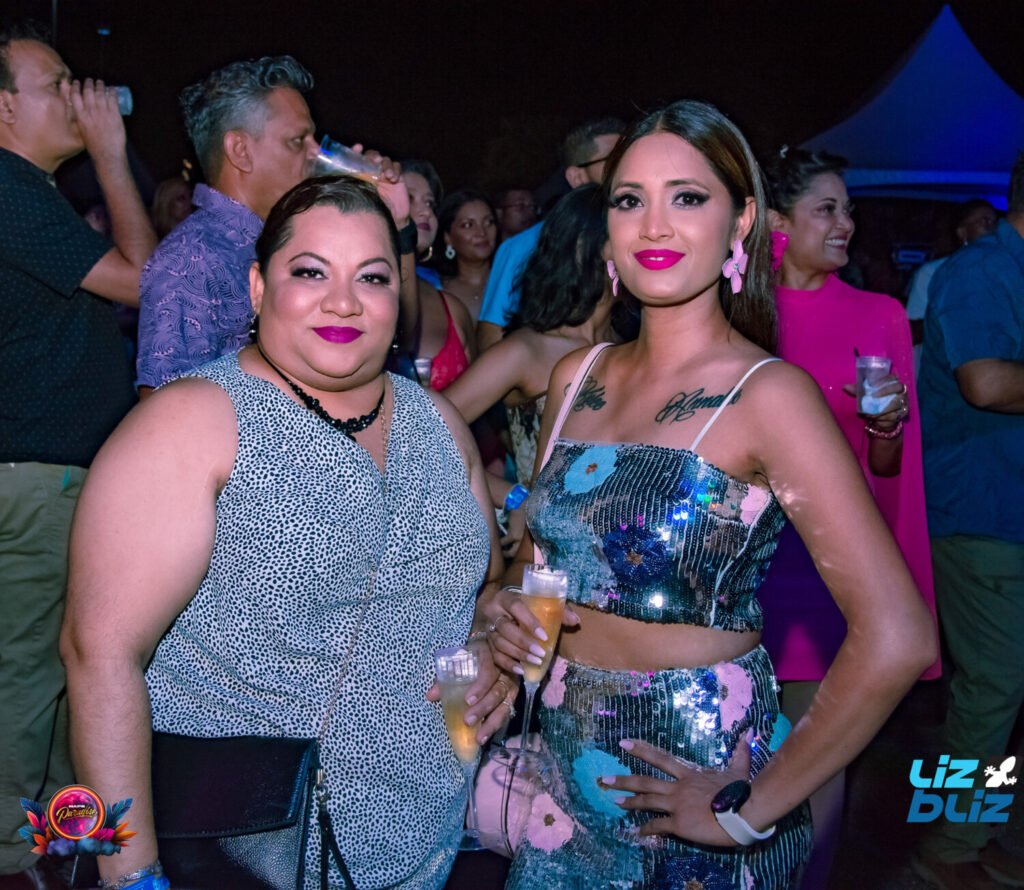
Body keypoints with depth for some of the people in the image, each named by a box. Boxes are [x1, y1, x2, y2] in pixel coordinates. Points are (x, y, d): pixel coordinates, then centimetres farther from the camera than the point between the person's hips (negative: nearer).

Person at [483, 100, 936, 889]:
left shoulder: (766, 393, -17)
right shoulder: (576, 378, 1)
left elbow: (897, 639, -23)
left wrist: (753, 810, -17)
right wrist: (511, 609, -6)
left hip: (691, 771, -5)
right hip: (566, 760, 5)